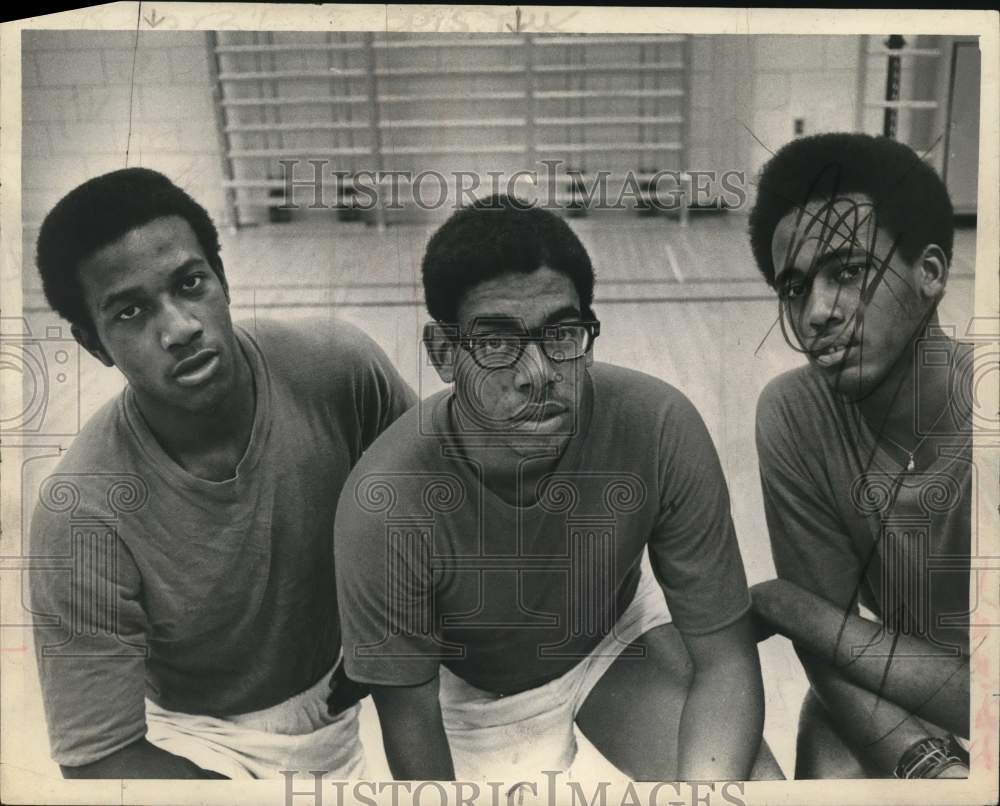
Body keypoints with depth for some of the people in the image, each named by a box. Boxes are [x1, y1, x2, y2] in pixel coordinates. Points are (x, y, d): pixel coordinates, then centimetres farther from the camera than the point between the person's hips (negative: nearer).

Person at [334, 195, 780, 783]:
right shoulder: (384, 506, -35)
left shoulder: (660, 427, -31)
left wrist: (707, 786, -40)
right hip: (472, 690, -1)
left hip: (618, 637, 2)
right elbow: (411, 722, -19)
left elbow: (724, 658, -24)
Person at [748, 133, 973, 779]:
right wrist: (926, 762, -27)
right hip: (882, 704, 3)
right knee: (832, 770, -23)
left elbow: (950, 685, -25)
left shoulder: (971, 420, -24)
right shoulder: (794, 416, -14)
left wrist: (785, 605, -19)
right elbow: (826, 654, -12)